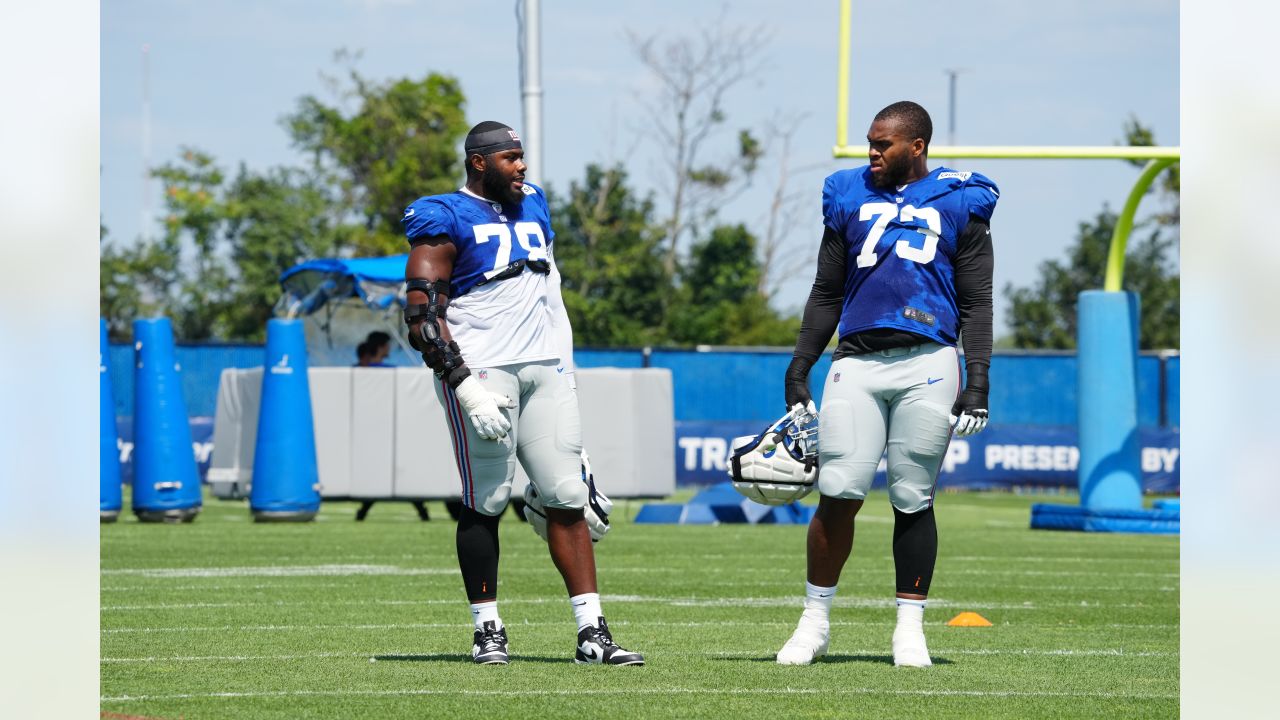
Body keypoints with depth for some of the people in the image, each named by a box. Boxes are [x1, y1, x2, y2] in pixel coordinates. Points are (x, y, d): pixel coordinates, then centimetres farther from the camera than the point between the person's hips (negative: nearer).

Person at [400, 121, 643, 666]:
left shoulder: (533, 206, 18)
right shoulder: (445, 220, -5)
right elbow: (422, 317, -12)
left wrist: (562, 364, 19)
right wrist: (467, 387, -19)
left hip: (542, 370, 7)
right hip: (482, 371, -7)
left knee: (567, 497, 1)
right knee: (486, 500, -4)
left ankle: (592, 632, 0)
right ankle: (487, 630, 6)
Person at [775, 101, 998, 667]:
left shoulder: (959, 205, 7)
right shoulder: (851, 197, 15)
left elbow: (976, 303, 6)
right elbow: (826, 294, 18)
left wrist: (978, 382, -3)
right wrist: (798, 369, 12)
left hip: (928, 365, -2)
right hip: (858, 362, 2)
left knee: (914, 501, 1)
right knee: (838, 494, -6)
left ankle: (910, 627, 11)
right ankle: (815, 620, 6)